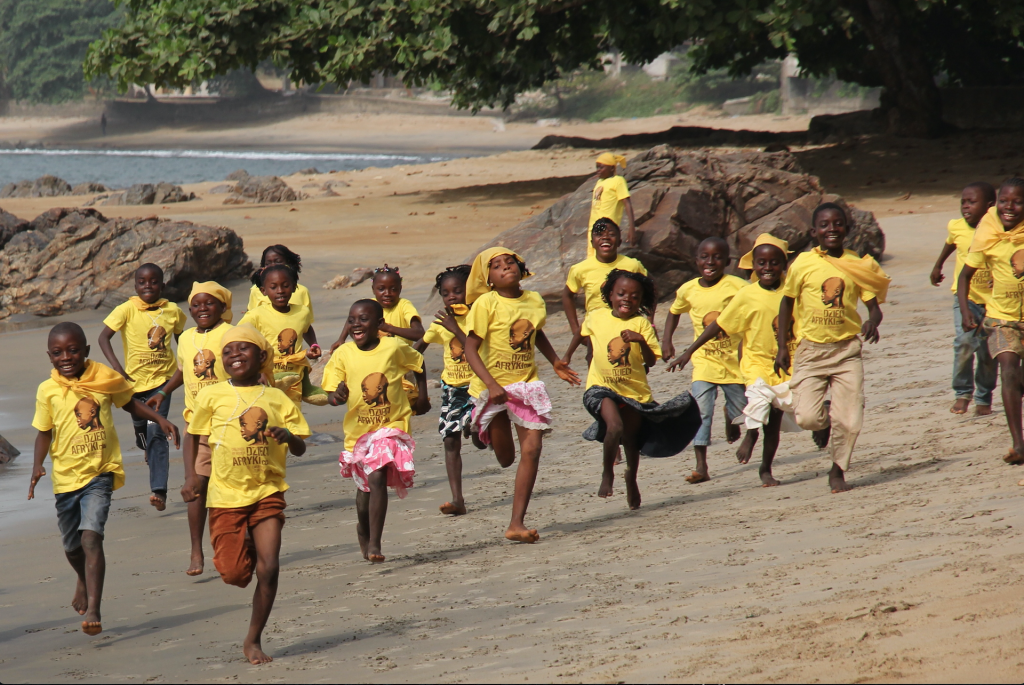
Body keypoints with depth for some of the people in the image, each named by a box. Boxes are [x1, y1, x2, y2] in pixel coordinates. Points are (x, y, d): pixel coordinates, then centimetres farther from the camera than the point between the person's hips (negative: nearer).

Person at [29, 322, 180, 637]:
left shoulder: (105, 378, -4)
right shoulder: (47, 390, -4)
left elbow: (130, 402, 14)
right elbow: (44, 432, 5)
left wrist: (160, 420, 2)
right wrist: (37, 466, -10)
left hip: (100, 473, -2)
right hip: (65, 477, 2)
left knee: (91, 537, -20)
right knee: (72, 546, 16)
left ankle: (93, 609, -20)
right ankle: (85, 580, 51)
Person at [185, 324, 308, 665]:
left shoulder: (277, 399, 1)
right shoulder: (212, 396, -2)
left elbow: (300, 449, 2)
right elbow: (193, 435, 11)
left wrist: (288, 436, -20)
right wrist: (193, 477, 3)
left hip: (267, 492, 0)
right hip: (226, 495, 0)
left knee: (269, 567, -10)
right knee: (234, 574, -5)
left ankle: (253, 640, 7)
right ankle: (247, 551, 34)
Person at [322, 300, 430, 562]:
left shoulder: (394, 348, -8)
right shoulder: (343, 355, -6)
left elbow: (418, 363, 12)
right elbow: (332, 393, -7)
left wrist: (422, 396, 13)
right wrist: (337, 395, -29)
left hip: (392, 426, -3)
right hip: (358, 429, 3)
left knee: (377, 478, -21)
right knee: (364, 486, 18)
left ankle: (374, 544, -18)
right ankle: (363, 528, 48)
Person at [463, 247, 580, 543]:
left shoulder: (535, 301, 3)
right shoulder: (487, 304, -13)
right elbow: (471, 349, -17)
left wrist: (555, 362, 15)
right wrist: (491, 385, -27)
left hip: (527, 384, 3)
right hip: (494, 388, -3)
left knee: (531, 450, -10)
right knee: (505, 458, 9)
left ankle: (517, 523, -7)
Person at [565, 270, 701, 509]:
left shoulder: (641, 323, -10)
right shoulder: (596, 317, -4)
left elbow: (651, 360, -16)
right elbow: (582, 333, 19)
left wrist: (641, 340, -32)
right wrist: (567, 356, 29)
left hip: (635, 389, 1)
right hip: (603, 386, -1)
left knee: (631, 439, 16)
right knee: (615, 427, -26)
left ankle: (632, 478, 44)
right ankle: (607, 473, -4)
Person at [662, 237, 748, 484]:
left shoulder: (737, 286, -11)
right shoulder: (688, 290, -1)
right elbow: (674, 312, 18)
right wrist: (666, 341, 8)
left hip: (734, 359, -1)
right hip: (704, 360, 1)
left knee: (740, 408, 13)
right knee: (700, 410, -15)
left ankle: (731, 422, 53)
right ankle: (701, 467, -15)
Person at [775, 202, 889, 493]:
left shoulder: (858, 265, 1)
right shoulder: (803, 264, -3)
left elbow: (873, 304, 5)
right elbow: (787, 303, 8)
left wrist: (873, 321, -19)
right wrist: (782, 347, 5)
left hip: (847, 350, 1)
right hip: (811, 350, -1)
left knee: (849, 421, -4)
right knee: (806, 418, -12)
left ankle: (838, 472, 19)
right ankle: (826, 416, 24)